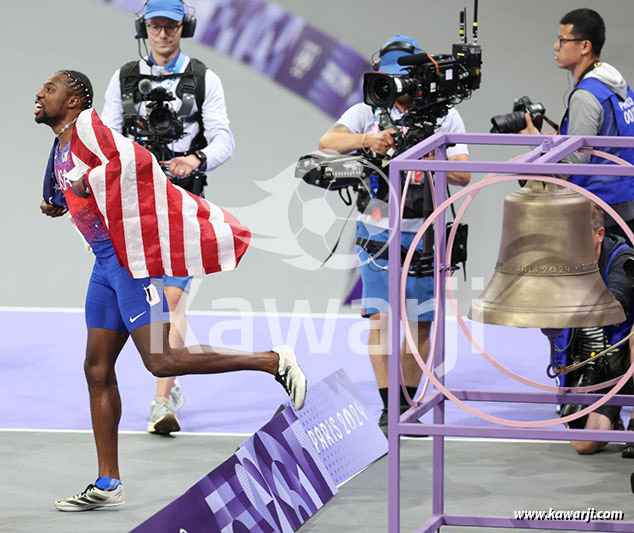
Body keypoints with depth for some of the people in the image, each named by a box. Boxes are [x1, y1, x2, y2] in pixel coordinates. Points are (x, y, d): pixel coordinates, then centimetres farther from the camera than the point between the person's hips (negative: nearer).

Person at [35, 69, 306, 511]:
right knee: (98, 369, 7)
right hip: (107, 262, 10)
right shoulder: (62, 150, 19)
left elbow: (137, 160, -24)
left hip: (135, 256, -10)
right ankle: (107, 485, 10)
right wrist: (57, 204, 19)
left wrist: (88, 182, -18)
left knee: (160, 361, -17)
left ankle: (273, 362, -9)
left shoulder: (89, 126, -10)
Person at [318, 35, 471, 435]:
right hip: (379, 232, -1)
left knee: (420, 324, 4)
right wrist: (366, 140, -31)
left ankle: (407, 405, 16)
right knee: (383, 318, -10)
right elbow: (327, 142, -13)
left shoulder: (445, 116, 5)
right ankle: (389, 409, -7)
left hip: (425, 234, 1)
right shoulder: (368, 113, 3)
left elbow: (463, 175, -4)